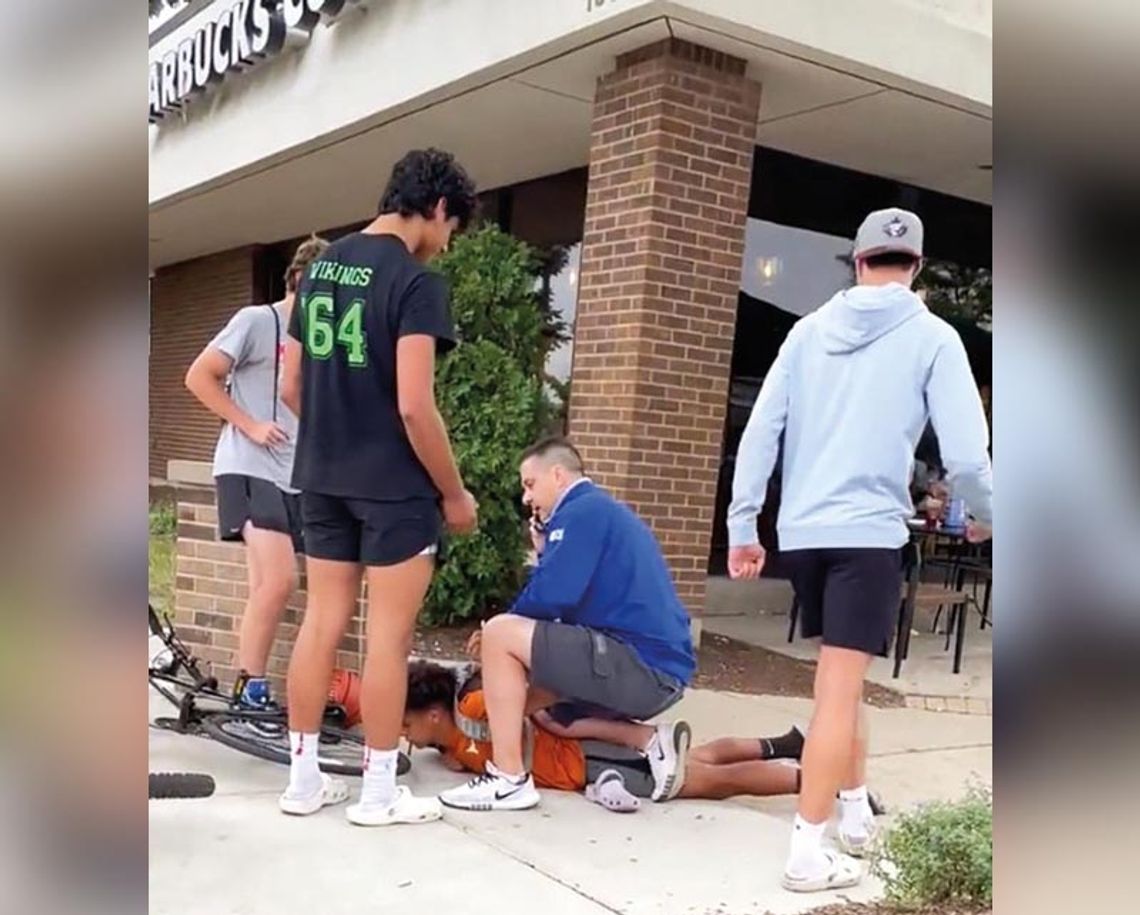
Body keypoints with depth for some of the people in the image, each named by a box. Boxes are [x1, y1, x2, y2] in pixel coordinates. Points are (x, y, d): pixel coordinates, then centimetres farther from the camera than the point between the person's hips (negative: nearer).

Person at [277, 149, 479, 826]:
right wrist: (454, 492, -9)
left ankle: (305, 779, 21)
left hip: (323, 479, 7)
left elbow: (293, 386, 13)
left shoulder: (320, 268, 10)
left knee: (322, 623, 12)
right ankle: (380, 793, 11)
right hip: (396, 486, -7)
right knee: (388, 636, 2)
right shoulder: (417, 281, -14)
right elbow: (414, 406, -20)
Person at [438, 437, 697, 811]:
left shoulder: (582, 511, -7)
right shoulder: (604, 511, 23)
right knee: (530, 694, 27)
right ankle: (649, 742, 12)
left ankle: (509, 779, -8)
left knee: (499, 634, -9)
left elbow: (552, 597, -16)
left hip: (640, 667, -10)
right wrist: (543, 553, 14)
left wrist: (501, 634, 1)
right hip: (661, 671, 10)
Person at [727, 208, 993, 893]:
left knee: (842, 680, 21)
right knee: (840, 690, -3)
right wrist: (986, 516, 13)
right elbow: (966, 454, -7)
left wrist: (742, 527, 7)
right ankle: (808, 852, -1)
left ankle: (857, 812, 32)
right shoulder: (933, 337, -1)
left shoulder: (809, 330, 8)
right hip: (870, 532, -4)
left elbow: (760, 432, 3)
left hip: (801, 531, 5)